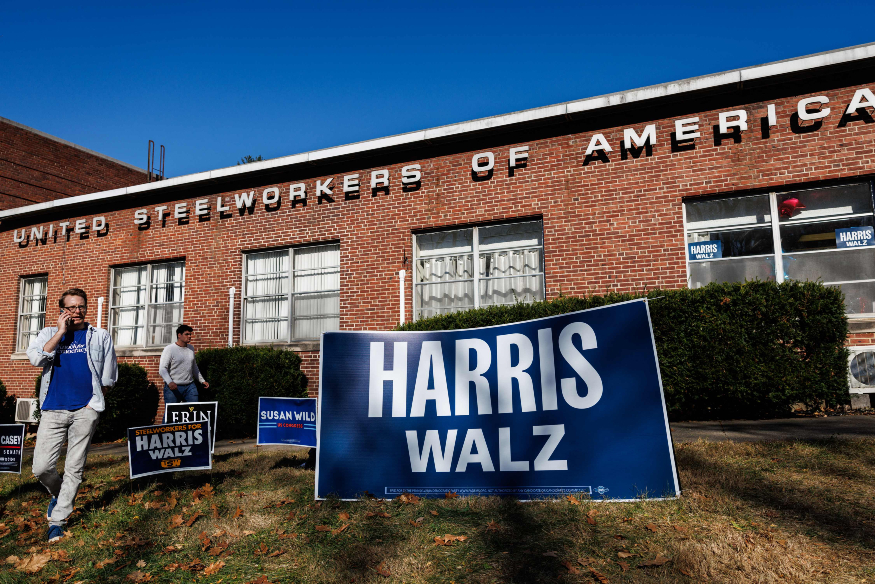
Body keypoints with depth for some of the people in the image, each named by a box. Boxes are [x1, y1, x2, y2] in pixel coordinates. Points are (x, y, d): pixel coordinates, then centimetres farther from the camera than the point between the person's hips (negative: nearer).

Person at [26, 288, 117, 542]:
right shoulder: (49, 333, 13)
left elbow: (109, 376, 12)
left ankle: (57, 520, 10)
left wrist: (94, 401, 3)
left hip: (85, 410, -1)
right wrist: (61, 331, -6)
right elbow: (36, 359, -7)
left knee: (74, 468, -1)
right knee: (41, 467, -3)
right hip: (54, 410, 1)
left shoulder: (101, 336, 11)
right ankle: (58, 493, 28)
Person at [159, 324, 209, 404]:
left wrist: (202, 381, 24)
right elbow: (162, 369, -13)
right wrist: (169, 382, -29)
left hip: (190, 386, 5)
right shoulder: (169, 349, -4)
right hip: (173, 387, -5)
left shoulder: (191, 348, 14)